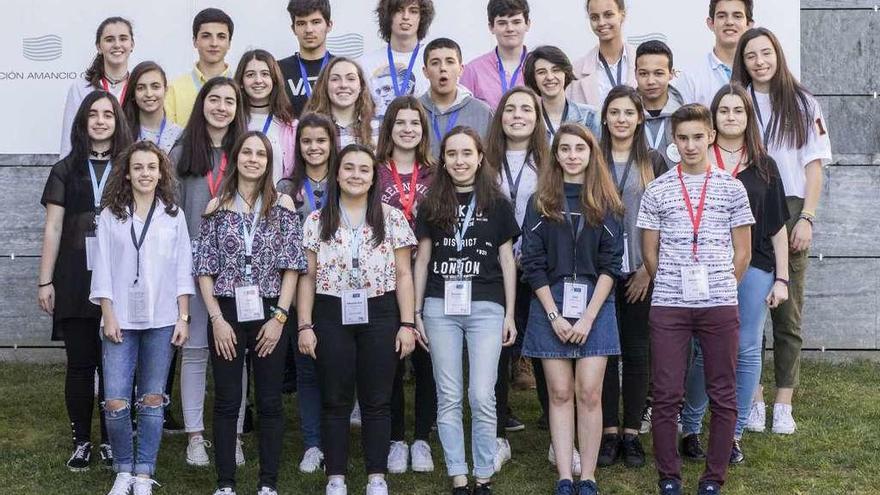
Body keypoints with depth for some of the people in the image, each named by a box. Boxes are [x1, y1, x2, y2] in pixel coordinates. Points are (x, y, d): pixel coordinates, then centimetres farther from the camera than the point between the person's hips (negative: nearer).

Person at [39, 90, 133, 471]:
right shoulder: (66, 170, 8)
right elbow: (53, 229, 6)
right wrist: (45, 281, 0)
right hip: (75, 282, 0)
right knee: (80, 363, 4)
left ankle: (110, 440, 16)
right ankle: (81, 441, 15)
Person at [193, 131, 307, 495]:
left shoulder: (282, 206, 2)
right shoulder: (216, 208, 3)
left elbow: (292, 266, -1)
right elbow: (204, 268, 2)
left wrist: (279, 317, -8)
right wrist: (217, 319, -6)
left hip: (269, 314, 0)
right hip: (226, 315, 0)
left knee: (270, 402, 5)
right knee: (226, 402, 4)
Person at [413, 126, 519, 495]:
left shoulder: (496, 204, 5)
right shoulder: (432, 204, 8)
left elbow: (507, 261, 7)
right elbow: (421, 260, 11)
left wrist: (509, 314, 3)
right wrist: (416, 313, 7)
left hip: (486, 307, -2)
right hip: (440, 308, 2)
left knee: (482, 397, -5)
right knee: (449, 397, 4)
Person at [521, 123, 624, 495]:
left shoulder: (606, 204, 5)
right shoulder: (540, 202, 5)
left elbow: (611, 265, 0)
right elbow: (533, 263, 1)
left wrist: (588, 316, -10)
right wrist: (555, 315, -8)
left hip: (595, 305, 0)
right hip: (550, 305, 0)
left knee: (589, 394, -3)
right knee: (560, 393, 1)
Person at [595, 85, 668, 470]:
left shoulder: (653, 162, 6)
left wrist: (650, 268, -5)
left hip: (640, 272, 0)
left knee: (637, 350, 4)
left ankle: (631, 432, 13)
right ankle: (609, 431, 11)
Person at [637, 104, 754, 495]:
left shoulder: (731, 189, 5)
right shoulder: (657, 191, 4)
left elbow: (742, 252, 7)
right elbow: (649, 252, 7)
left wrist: (721, 290, 5)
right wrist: (673, 286, 6)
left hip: (720, 306, 0)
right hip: (668, 306, 0)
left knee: (723, 395, 4)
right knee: (666, 395, 2)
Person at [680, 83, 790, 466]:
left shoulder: (763, 166, 9)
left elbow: (777, 227, 10)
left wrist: (781, 278, 5)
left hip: (754, 268, 2)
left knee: (747, 351, 5)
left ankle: (735, 434, 15)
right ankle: (690, 428, 14)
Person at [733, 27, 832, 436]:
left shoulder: (803, 104, 7)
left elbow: (814, 166, 5)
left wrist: (806, 218, -4)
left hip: (789, 214, 0)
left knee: (788, 313, 2)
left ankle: (783, 404, 6)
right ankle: (753, 399, 10)